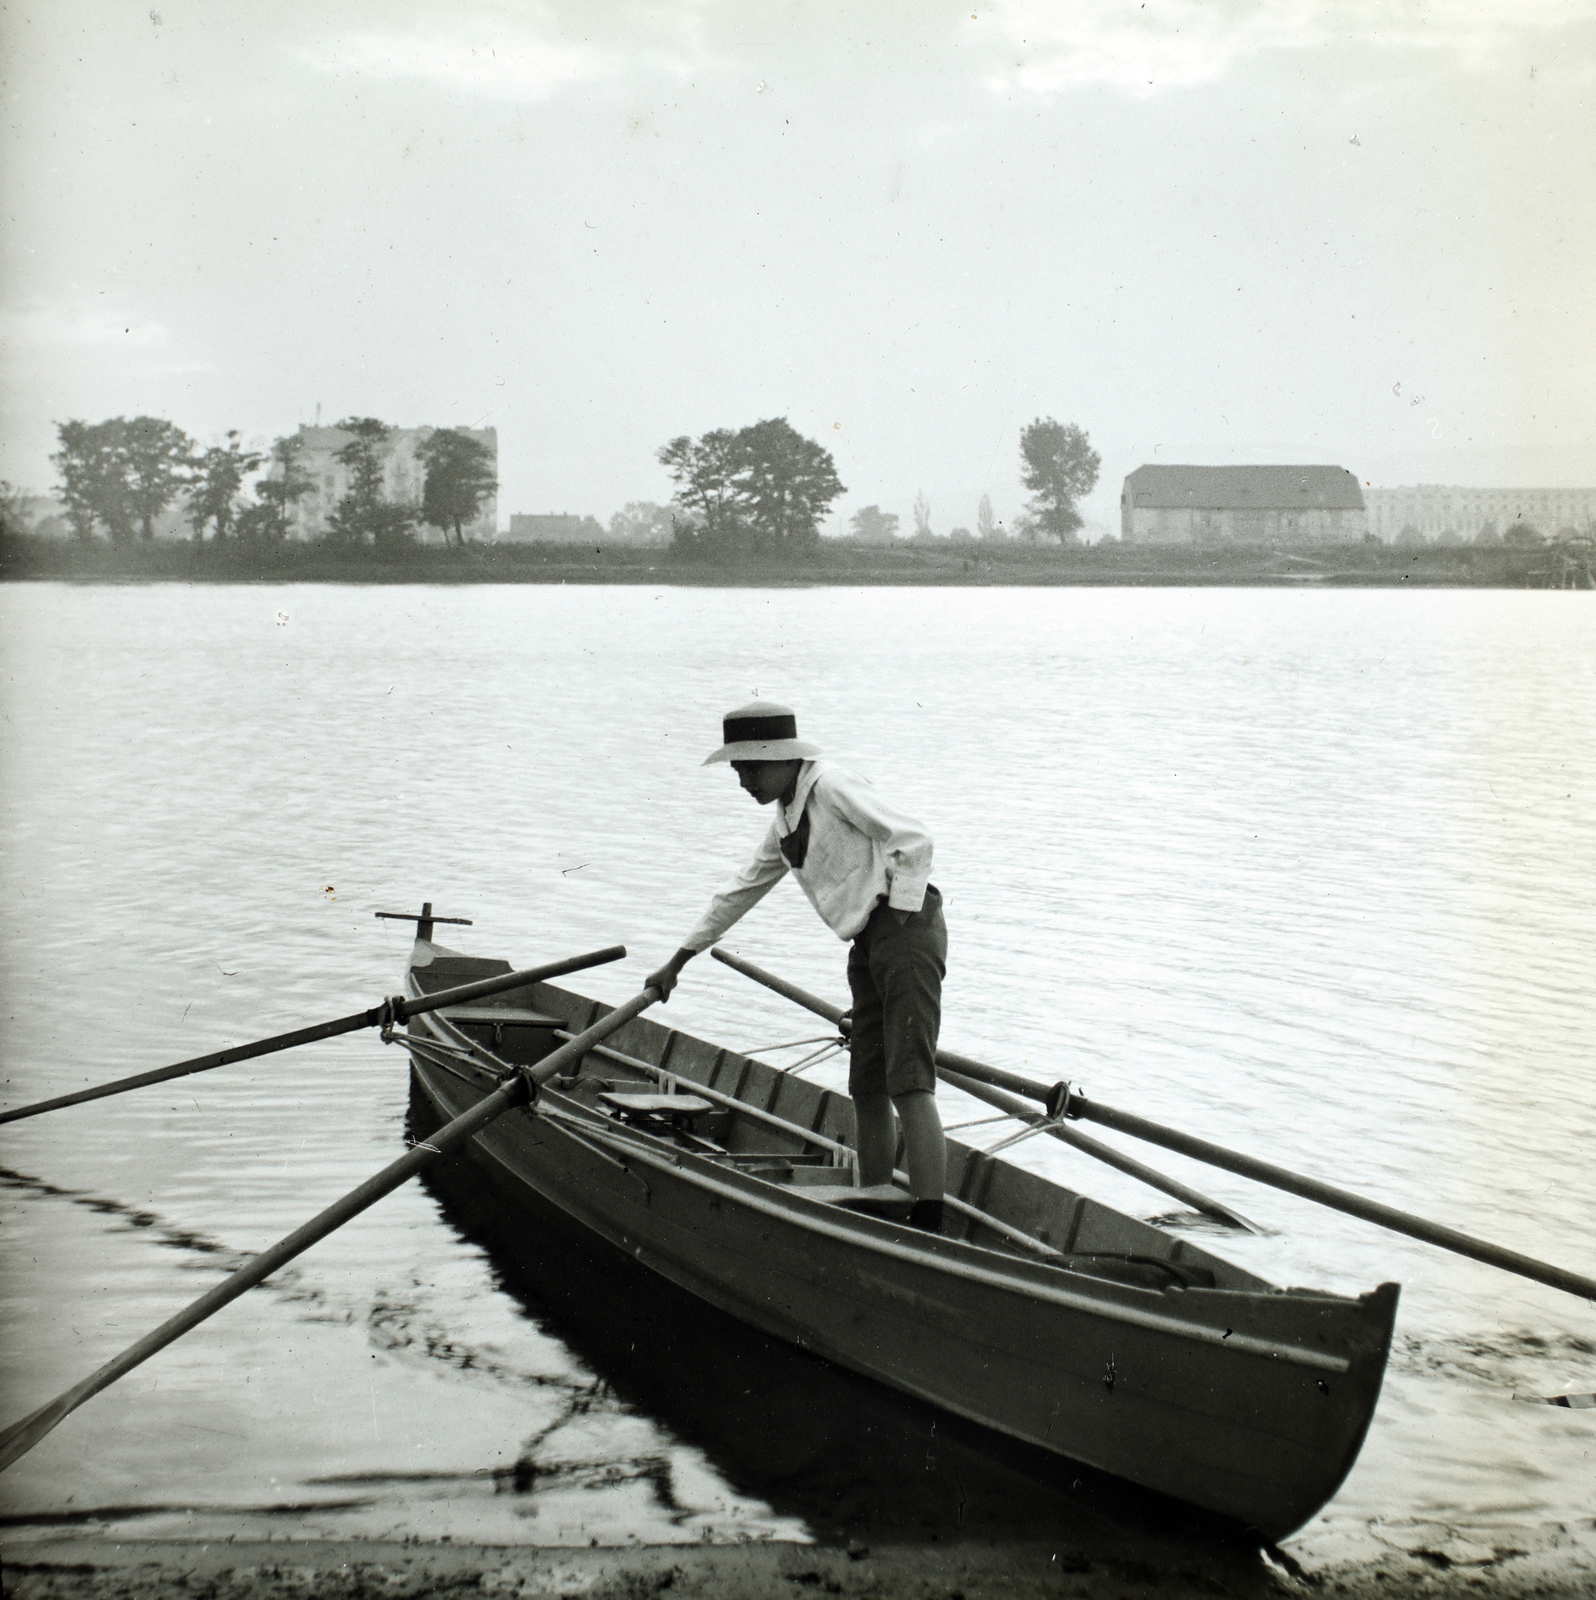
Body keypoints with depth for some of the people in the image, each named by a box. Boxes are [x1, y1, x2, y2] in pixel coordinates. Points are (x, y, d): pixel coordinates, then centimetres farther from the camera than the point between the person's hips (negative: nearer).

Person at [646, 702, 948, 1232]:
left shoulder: (831, 787, -9)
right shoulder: (786, 820, 20)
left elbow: (913, 840, -16)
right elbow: (742, 890, 30)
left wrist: (902, 919, -14)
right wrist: (677, 963, 35)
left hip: (905, 930, -10)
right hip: (868, 944, 10)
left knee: (909, 1082, -17)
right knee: (866, 1087, 9)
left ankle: (929, 1224, -22)